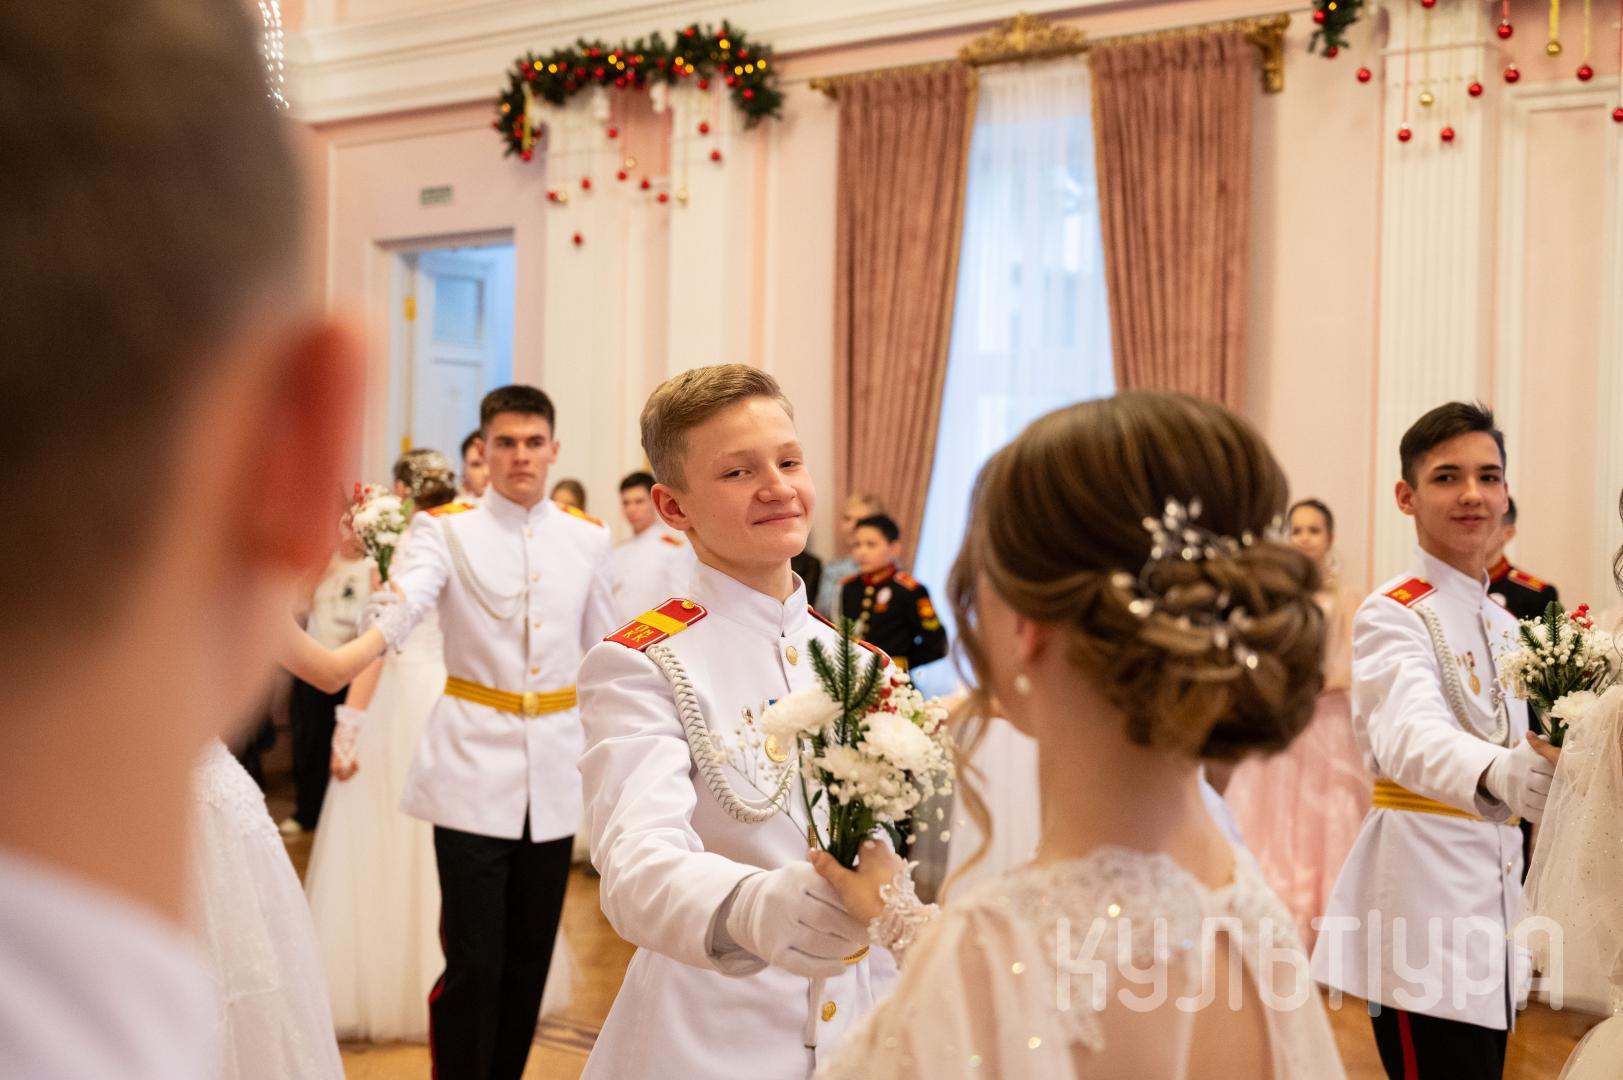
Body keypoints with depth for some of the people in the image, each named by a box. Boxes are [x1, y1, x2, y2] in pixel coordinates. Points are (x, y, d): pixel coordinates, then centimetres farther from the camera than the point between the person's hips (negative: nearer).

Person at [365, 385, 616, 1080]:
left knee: (530, 958, 12)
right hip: (473, 765, -3)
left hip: (555, 769, 4)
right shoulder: (446, 528, -4)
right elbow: (404, 603, -23)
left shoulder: (587, 536, 7)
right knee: (473, 962, -3)